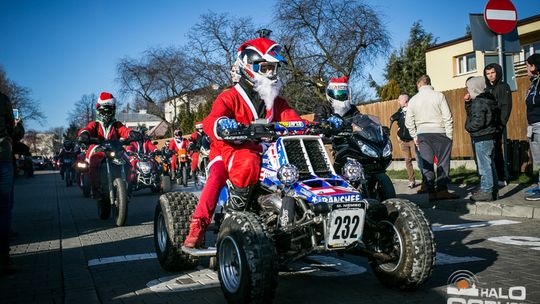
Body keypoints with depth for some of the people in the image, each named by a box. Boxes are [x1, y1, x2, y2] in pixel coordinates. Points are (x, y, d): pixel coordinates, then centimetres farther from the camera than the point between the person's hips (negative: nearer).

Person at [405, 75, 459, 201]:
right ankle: (442, 190, -1)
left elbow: (409, 122, 9)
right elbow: (447, 117, -5)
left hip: (422, 134, 3)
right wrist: (449, 136, 0)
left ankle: (431, 191, 3)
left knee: (427, 163, 5)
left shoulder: (413, 100, 7)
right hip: (439, 132, -3)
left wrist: (414, 136, 17)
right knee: (443, 162, 3)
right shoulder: (439, 96, -2)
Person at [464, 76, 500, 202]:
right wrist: (467, 102, 6)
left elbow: (478, 122, -23)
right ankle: (493, 190, 23)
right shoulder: (488, 99, 14)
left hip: (482, 138, -10)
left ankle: (486, 191, -1)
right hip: (491, 136, 10)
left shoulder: (478, 102, -16)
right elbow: (470, 113, 17)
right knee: (490, 164, 15)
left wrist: (468, 127, -6)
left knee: (484, 165, -5)